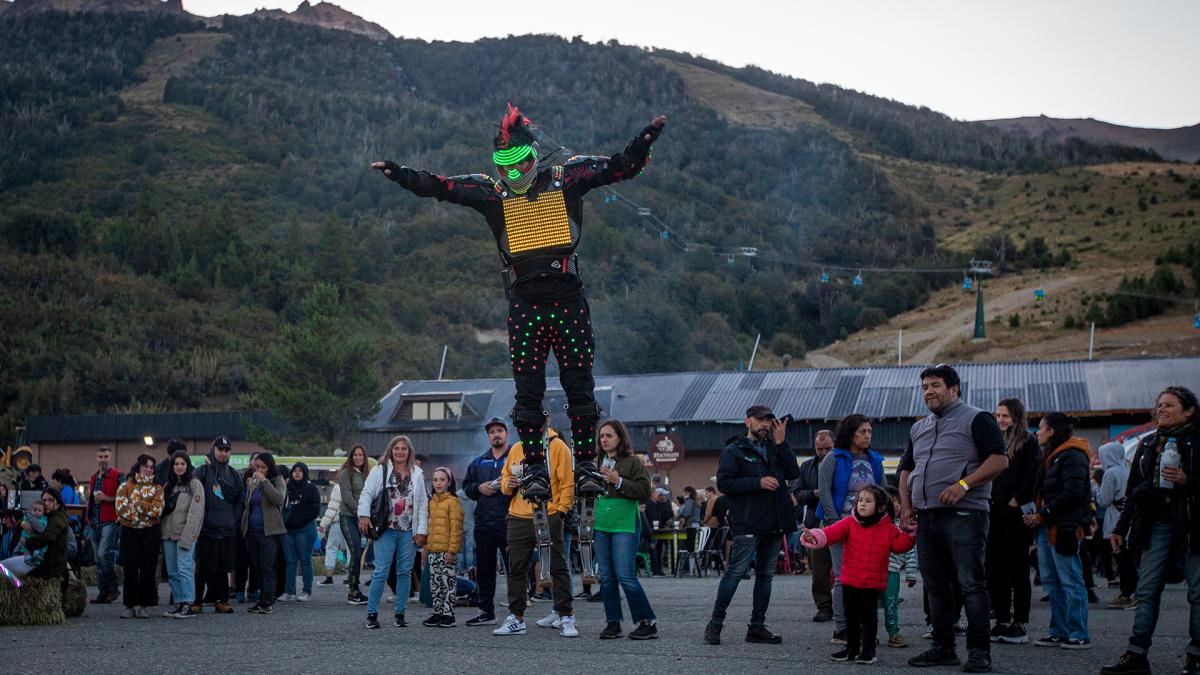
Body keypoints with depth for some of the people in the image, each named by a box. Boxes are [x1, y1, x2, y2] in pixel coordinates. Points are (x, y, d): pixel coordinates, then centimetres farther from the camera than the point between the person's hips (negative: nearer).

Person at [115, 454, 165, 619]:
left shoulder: (156, 488, 8)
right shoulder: (125, 486, 6)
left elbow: (157, 510, -6)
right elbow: (121, 509, -7)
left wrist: (137, 503, -11)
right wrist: (147, 510, -10)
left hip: (150, 532, 0)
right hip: (129, 531, 0)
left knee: (148, 568, -1)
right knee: (130, 569, 0)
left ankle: (145, 605, 7)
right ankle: (130, 605, 6)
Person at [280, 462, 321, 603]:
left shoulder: (311, 489, 1)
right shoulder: (288, 488, 15)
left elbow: (315, 509, -6)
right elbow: (282, 506, 18)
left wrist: (300, 519, -9)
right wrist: (284, 520, 1)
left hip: (305, 529, -5)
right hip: (288, 530, 5)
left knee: (305, 560, -3)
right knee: (289, 561, 4)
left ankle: (307, 591, 1)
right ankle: (289, 591, 6)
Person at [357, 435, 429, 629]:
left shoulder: (417, 474, 11)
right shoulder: (380, 470, 4)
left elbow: (423, 504, 10)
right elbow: (367, 493, 0)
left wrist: (421, 531, 4)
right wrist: (364, 515, -16)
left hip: (408, 532, 3)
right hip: (386, 530, -3)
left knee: (405, 572, 5)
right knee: (381, 572, -8)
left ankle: (400, 614, 13)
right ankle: (372, 613, -2)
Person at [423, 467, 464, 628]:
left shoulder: (453, 502, -9)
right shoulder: (432, 502, 15)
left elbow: (456, 528, -13)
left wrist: (452, 550, -17)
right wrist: (426, 546, 18)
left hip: (446, 550, -8)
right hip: (433, 550, 8)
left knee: (448, 582, -4)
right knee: (434, 583, 11)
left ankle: (448, 614, 0)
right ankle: (437, 613, 18)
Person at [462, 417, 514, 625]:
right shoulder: (479, 462, 18)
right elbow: (466, 487, 21)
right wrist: (479, 488, 1)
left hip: (508, 522, -5)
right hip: (483, 522, 5)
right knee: (484, 569, 10)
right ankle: (486, 611, 18)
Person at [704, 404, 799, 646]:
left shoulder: (775, 449, 18)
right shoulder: (734, 450, 0)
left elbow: (793, 473, 4)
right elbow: (724, 483, -10)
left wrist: (781, 443, -5)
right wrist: (758, 482, -16)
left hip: (773, 524, 6)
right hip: (748, 524, -6)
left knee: (765, 574, 8)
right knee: (736, 571, -10)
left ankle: (757, 626, 14)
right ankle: (715, 624, -4)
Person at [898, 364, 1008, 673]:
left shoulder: (976, 420, -2)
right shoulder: (919, 429, 20)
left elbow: (1000, 460, -11)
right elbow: (906, 470, 27)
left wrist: (964, 485, -20)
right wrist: (906, 506, 12)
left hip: (964, 514, -7)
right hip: (926, 517, 8)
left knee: (971, 584, -9)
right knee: (935, 585, 9)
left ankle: (979, 650, -6)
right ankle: (943, 647, 16)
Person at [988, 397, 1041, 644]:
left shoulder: (1029, 442, -3)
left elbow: (1033, 476, -10)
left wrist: (1016, 501, -13)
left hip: (1016, 514, -6)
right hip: (995, 513, 6)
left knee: (1018, 570, -2)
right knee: (994, 569, 5)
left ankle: (1019, 624, 2)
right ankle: (1002, 621, 11)